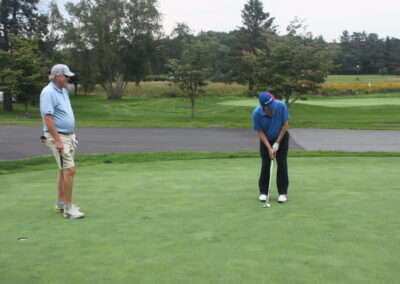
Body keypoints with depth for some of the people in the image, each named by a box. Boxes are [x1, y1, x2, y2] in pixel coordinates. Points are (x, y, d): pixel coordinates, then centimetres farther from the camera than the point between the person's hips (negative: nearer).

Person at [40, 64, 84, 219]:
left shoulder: (63, 91, 13)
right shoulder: (48, 92, -16)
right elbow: (47, 118, -21)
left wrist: (73, 134, 18)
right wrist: (58, 141, -23)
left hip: (68, 136, 9)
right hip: (57, 136, -9)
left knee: (63, 170, 13)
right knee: (69, 170, -13)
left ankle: (60, 203, 22)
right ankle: (68, 207, -7)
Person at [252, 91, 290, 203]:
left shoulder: (281, 105, -27)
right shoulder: (256, 113, -27)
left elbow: (285, 124, -16)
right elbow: (260, 132, -17)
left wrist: (277, 143, -16)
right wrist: (269, 148, -22)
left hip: (281, 137, 0)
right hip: (265, 139, 0)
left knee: (282, 164, -4)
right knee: (265, 164, -3)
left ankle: (283, 192, 2)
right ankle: (263, 192, 9)